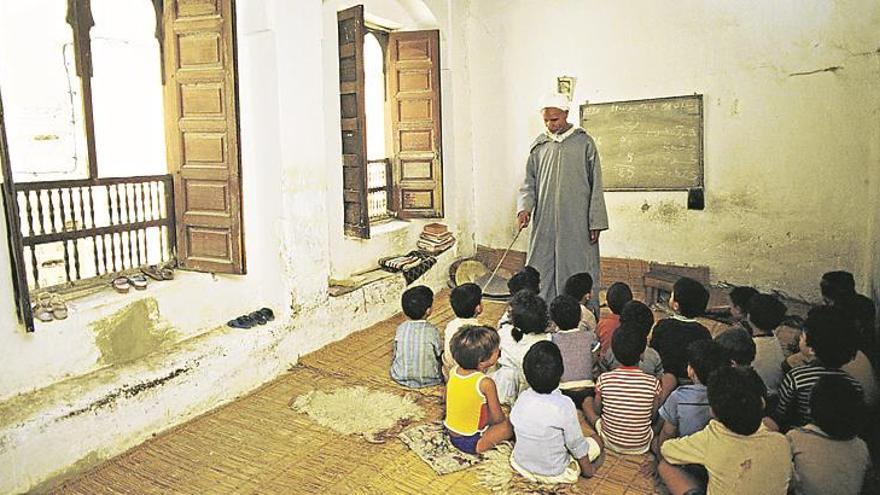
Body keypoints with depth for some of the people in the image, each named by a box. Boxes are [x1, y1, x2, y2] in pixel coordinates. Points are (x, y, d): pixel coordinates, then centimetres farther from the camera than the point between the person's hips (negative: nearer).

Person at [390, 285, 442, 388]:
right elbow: (439, 354, -6)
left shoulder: (400, 329, -10)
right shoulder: (432, 331, -18)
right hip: (429, 381, -3)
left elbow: (395, 354, 1)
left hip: (400, 379, 4)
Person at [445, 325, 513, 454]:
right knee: (509, 425, 1)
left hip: (451, 435, 6)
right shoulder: (485, 383, -26)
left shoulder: (453, 371, -8)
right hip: (471, 443, -6)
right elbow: (498, 418, -16)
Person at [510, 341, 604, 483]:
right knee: (596, 441, 13)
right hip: (553, 475, -4)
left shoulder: (522, 398, -14)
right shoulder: (564, 406, -29)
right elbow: (576, 444, -17)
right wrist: (587, 469, 3)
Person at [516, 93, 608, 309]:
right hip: (544, 224, 3)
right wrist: (524, 207, -8)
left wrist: (596, 223, -6)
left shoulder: (584, 143, 0)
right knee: (540, 275, 5)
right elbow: (529, 183, 11)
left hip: (577, 224, -3)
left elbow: (596, 186, -1)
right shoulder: (539, 145, 9)